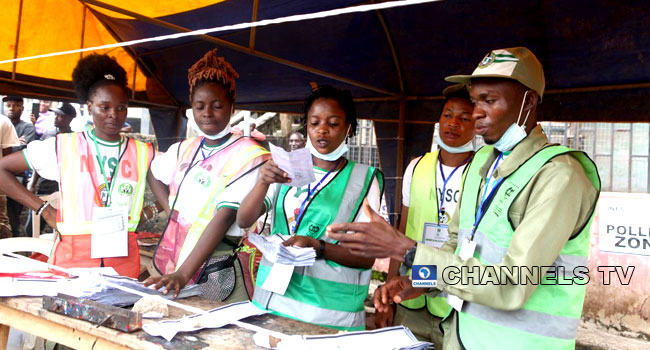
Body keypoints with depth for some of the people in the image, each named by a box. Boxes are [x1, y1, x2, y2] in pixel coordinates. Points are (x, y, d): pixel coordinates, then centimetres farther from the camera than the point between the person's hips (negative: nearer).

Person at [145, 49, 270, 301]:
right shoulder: (183, 149, 8)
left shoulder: (247, 155, -12)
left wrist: (183, 273, -26)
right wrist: (171, 209, 7)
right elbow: (155, 175, 27)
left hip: (217, 261, -6)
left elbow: (225, 215, -21)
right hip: (175, 254, 6)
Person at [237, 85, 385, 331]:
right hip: (270, 302, 3)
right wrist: (264, 182, -20)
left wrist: (317, 246, -22)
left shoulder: (364, 179, -2)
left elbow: (367, 257, -6)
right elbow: (243, 221, -1)